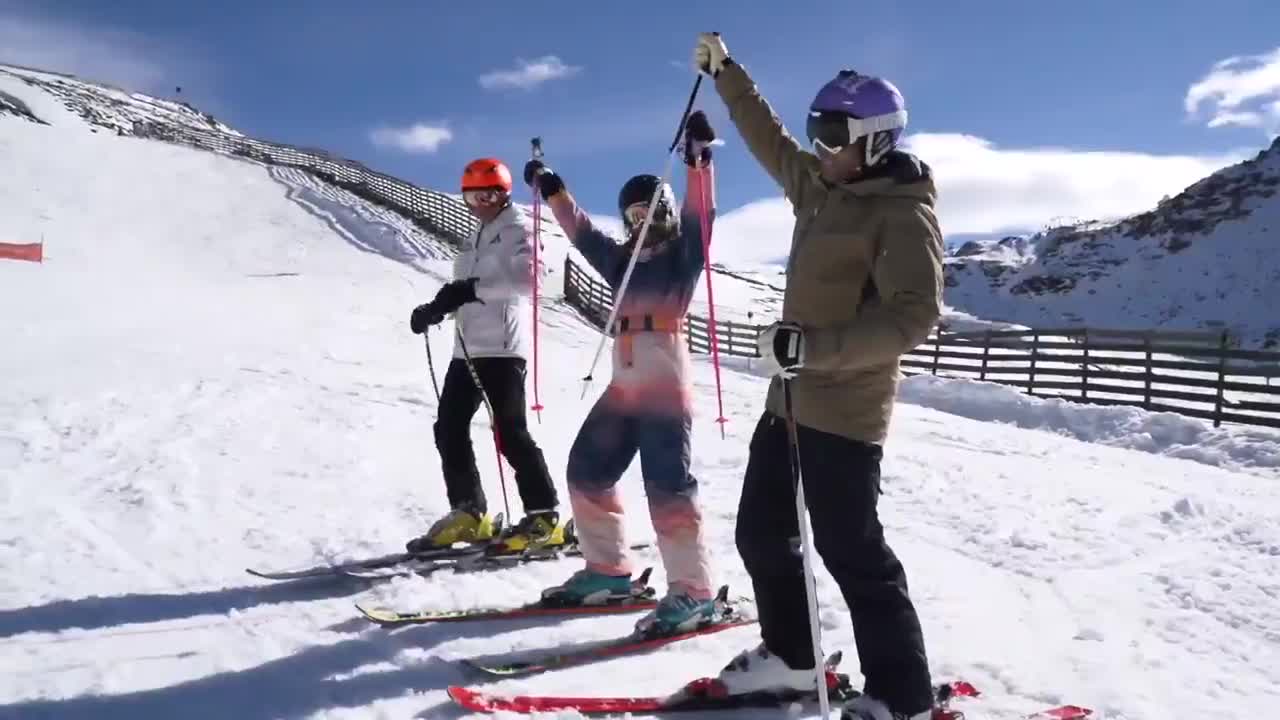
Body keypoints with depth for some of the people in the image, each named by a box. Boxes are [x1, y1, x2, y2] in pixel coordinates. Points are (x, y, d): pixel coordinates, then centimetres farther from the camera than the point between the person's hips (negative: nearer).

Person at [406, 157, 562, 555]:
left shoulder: (516, 229, -2)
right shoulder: (476, 237, 22)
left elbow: (525, 279, -19)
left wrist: (474, 288, -24)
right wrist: (435, 309, 4)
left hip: (501, 347, -8)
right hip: (468, 348, 9)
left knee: (510, 432, -11)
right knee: (449, 428, 5)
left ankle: (545, 518, -4)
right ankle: (469, 514, 15)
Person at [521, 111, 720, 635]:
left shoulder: (684, 253, 4)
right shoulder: (622, 260, 20)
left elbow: (700, 213, -11)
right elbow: (582, 232, 31)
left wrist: (698, 158, -22)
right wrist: (551, 190, 36)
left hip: (666, 384, -8)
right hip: (624, 384, 8)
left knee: (668, 483, -13)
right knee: (586, 469, 9)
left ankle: (693, 592, -6)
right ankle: (607, 570, 21)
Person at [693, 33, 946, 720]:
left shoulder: (904, 213, -13)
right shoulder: (819, 185, 10)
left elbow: (913, 314, -23)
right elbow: (768, 138, 26)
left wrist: (812, 346, -28)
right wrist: (724, 71, 31)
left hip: (844, 411, -9)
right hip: (791, 398, 9)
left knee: (850, 549, -3)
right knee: (760, 531, 15)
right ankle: (789, 653, 32)